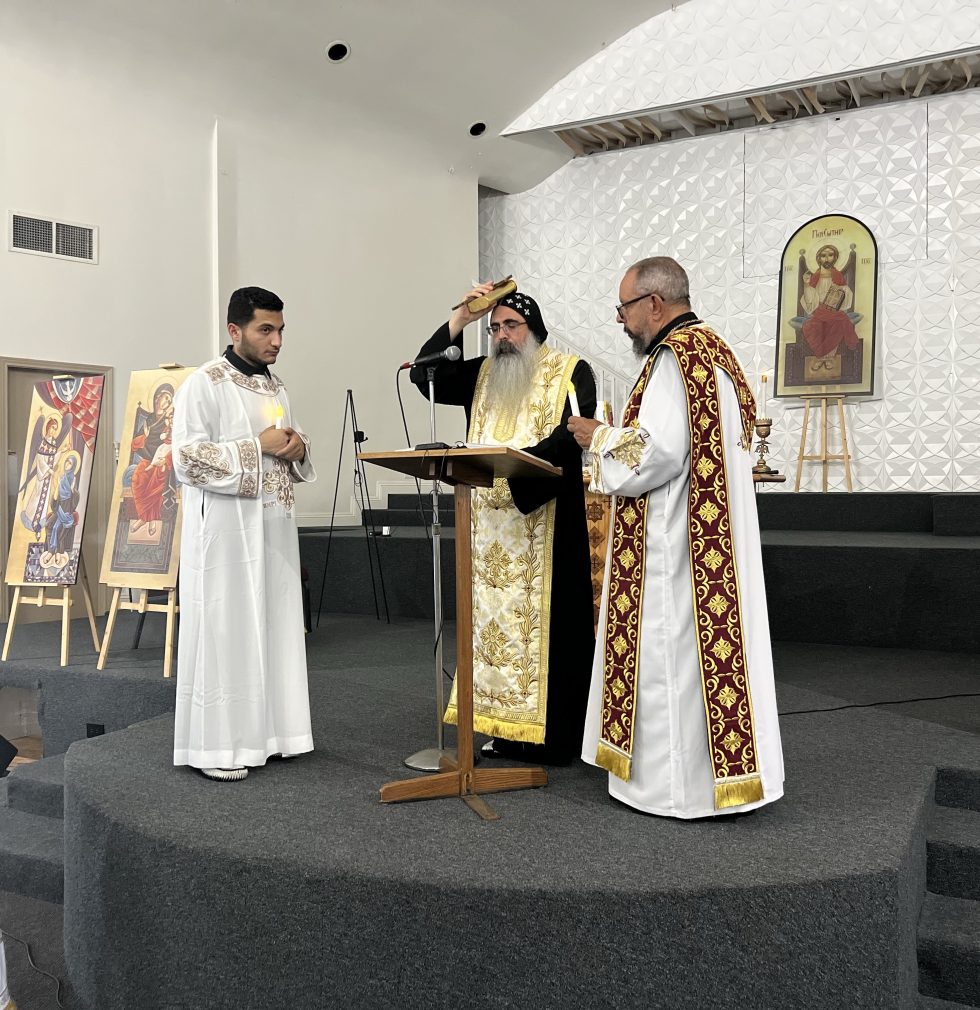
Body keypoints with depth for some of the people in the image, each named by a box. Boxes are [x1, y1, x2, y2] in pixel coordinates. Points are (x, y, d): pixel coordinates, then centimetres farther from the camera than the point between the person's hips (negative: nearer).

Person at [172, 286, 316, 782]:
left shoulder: (275, 386, 14)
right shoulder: (203, 385, -8)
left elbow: (292, 448, 23)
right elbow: (188, 461, -16)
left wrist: (298, 448, -1)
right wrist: (258, 447, -17)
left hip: (273, 525, 7)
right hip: (226, 527, -7)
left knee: (272, 626, 10)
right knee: (225, 631, -4)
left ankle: (261, 732, 20)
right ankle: (216, 745, 5)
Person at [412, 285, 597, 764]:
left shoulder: (570, 371, 0)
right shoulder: (482, 374, 15)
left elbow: (571, 436, -14)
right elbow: (424, 377, 7)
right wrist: (459, 320, 0)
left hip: (546, 523, -5)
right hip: (491, 529, 5)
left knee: (545, 622, -4)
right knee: (496, 618, 6)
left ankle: (552, 735, 4)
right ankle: (507, 726, 15)